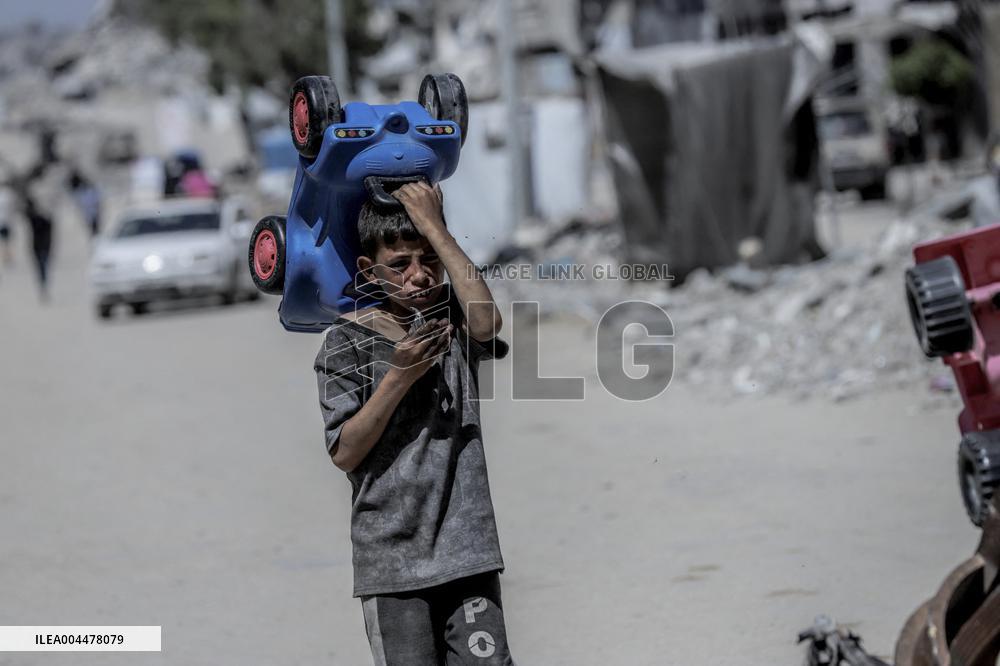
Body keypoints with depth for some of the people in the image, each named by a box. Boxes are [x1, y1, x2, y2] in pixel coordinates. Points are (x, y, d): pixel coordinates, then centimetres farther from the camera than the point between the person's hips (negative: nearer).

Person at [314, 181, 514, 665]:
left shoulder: (453, 318, 8)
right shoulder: (348, 340, -1)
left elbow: (488, 322, -18)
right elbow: (344, 453, -7)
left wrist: (435, 228, -14)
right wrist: (399, 375, -18)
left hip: (467, 547, 2)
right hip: (392, 558, -2)